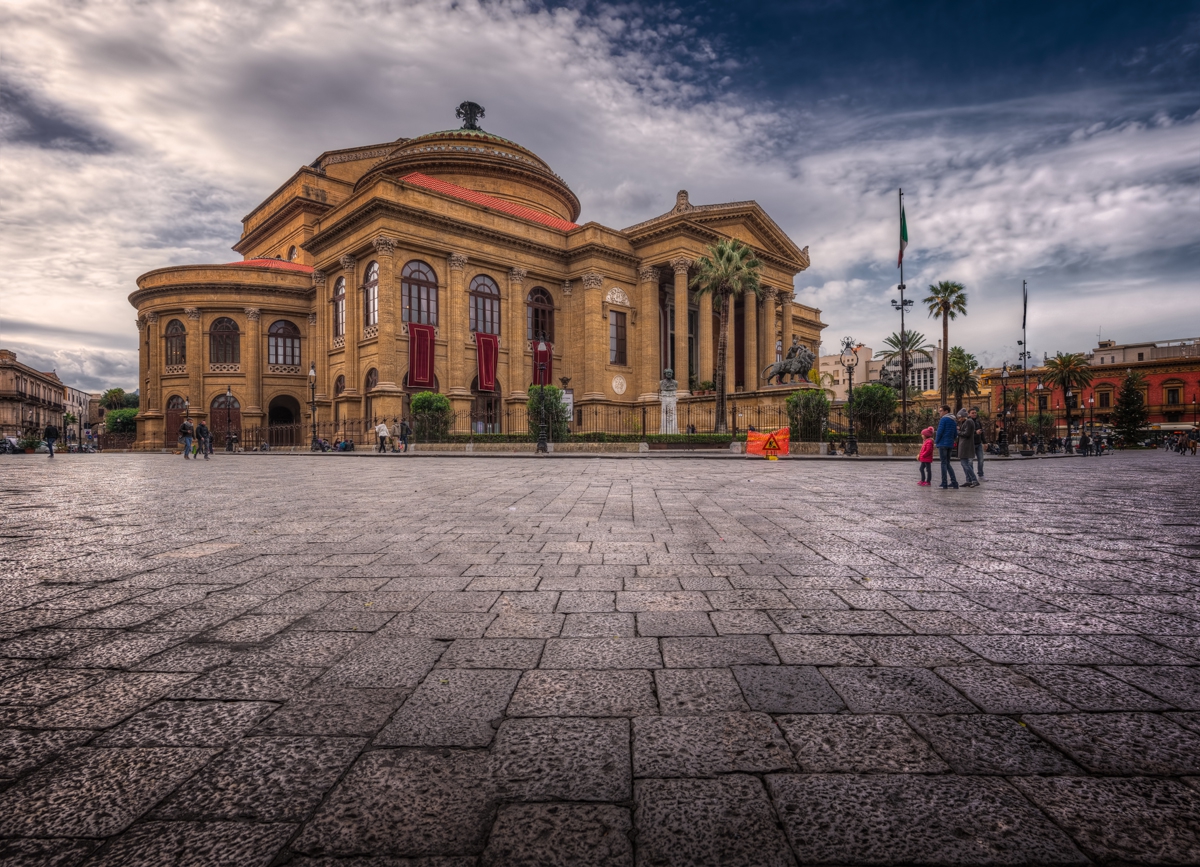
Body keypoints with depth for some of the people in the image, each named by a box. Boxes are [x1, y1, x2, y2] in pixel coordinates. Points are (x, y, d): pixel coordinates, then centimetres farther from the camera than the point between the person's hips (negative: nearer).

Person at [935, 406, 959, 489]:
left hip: (943, 444, -8)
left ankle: (944, 483, -4)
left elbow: (939, 432, -14)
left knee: (944, 463, -5)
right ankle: (954, 482, 7)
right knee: (947, 463, 13)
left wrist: (936, 442, -5)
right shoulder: (953, 421, 15)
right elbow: (955, 435, 15)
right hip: (950, 444, 8)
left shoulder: (944, 419, -9)